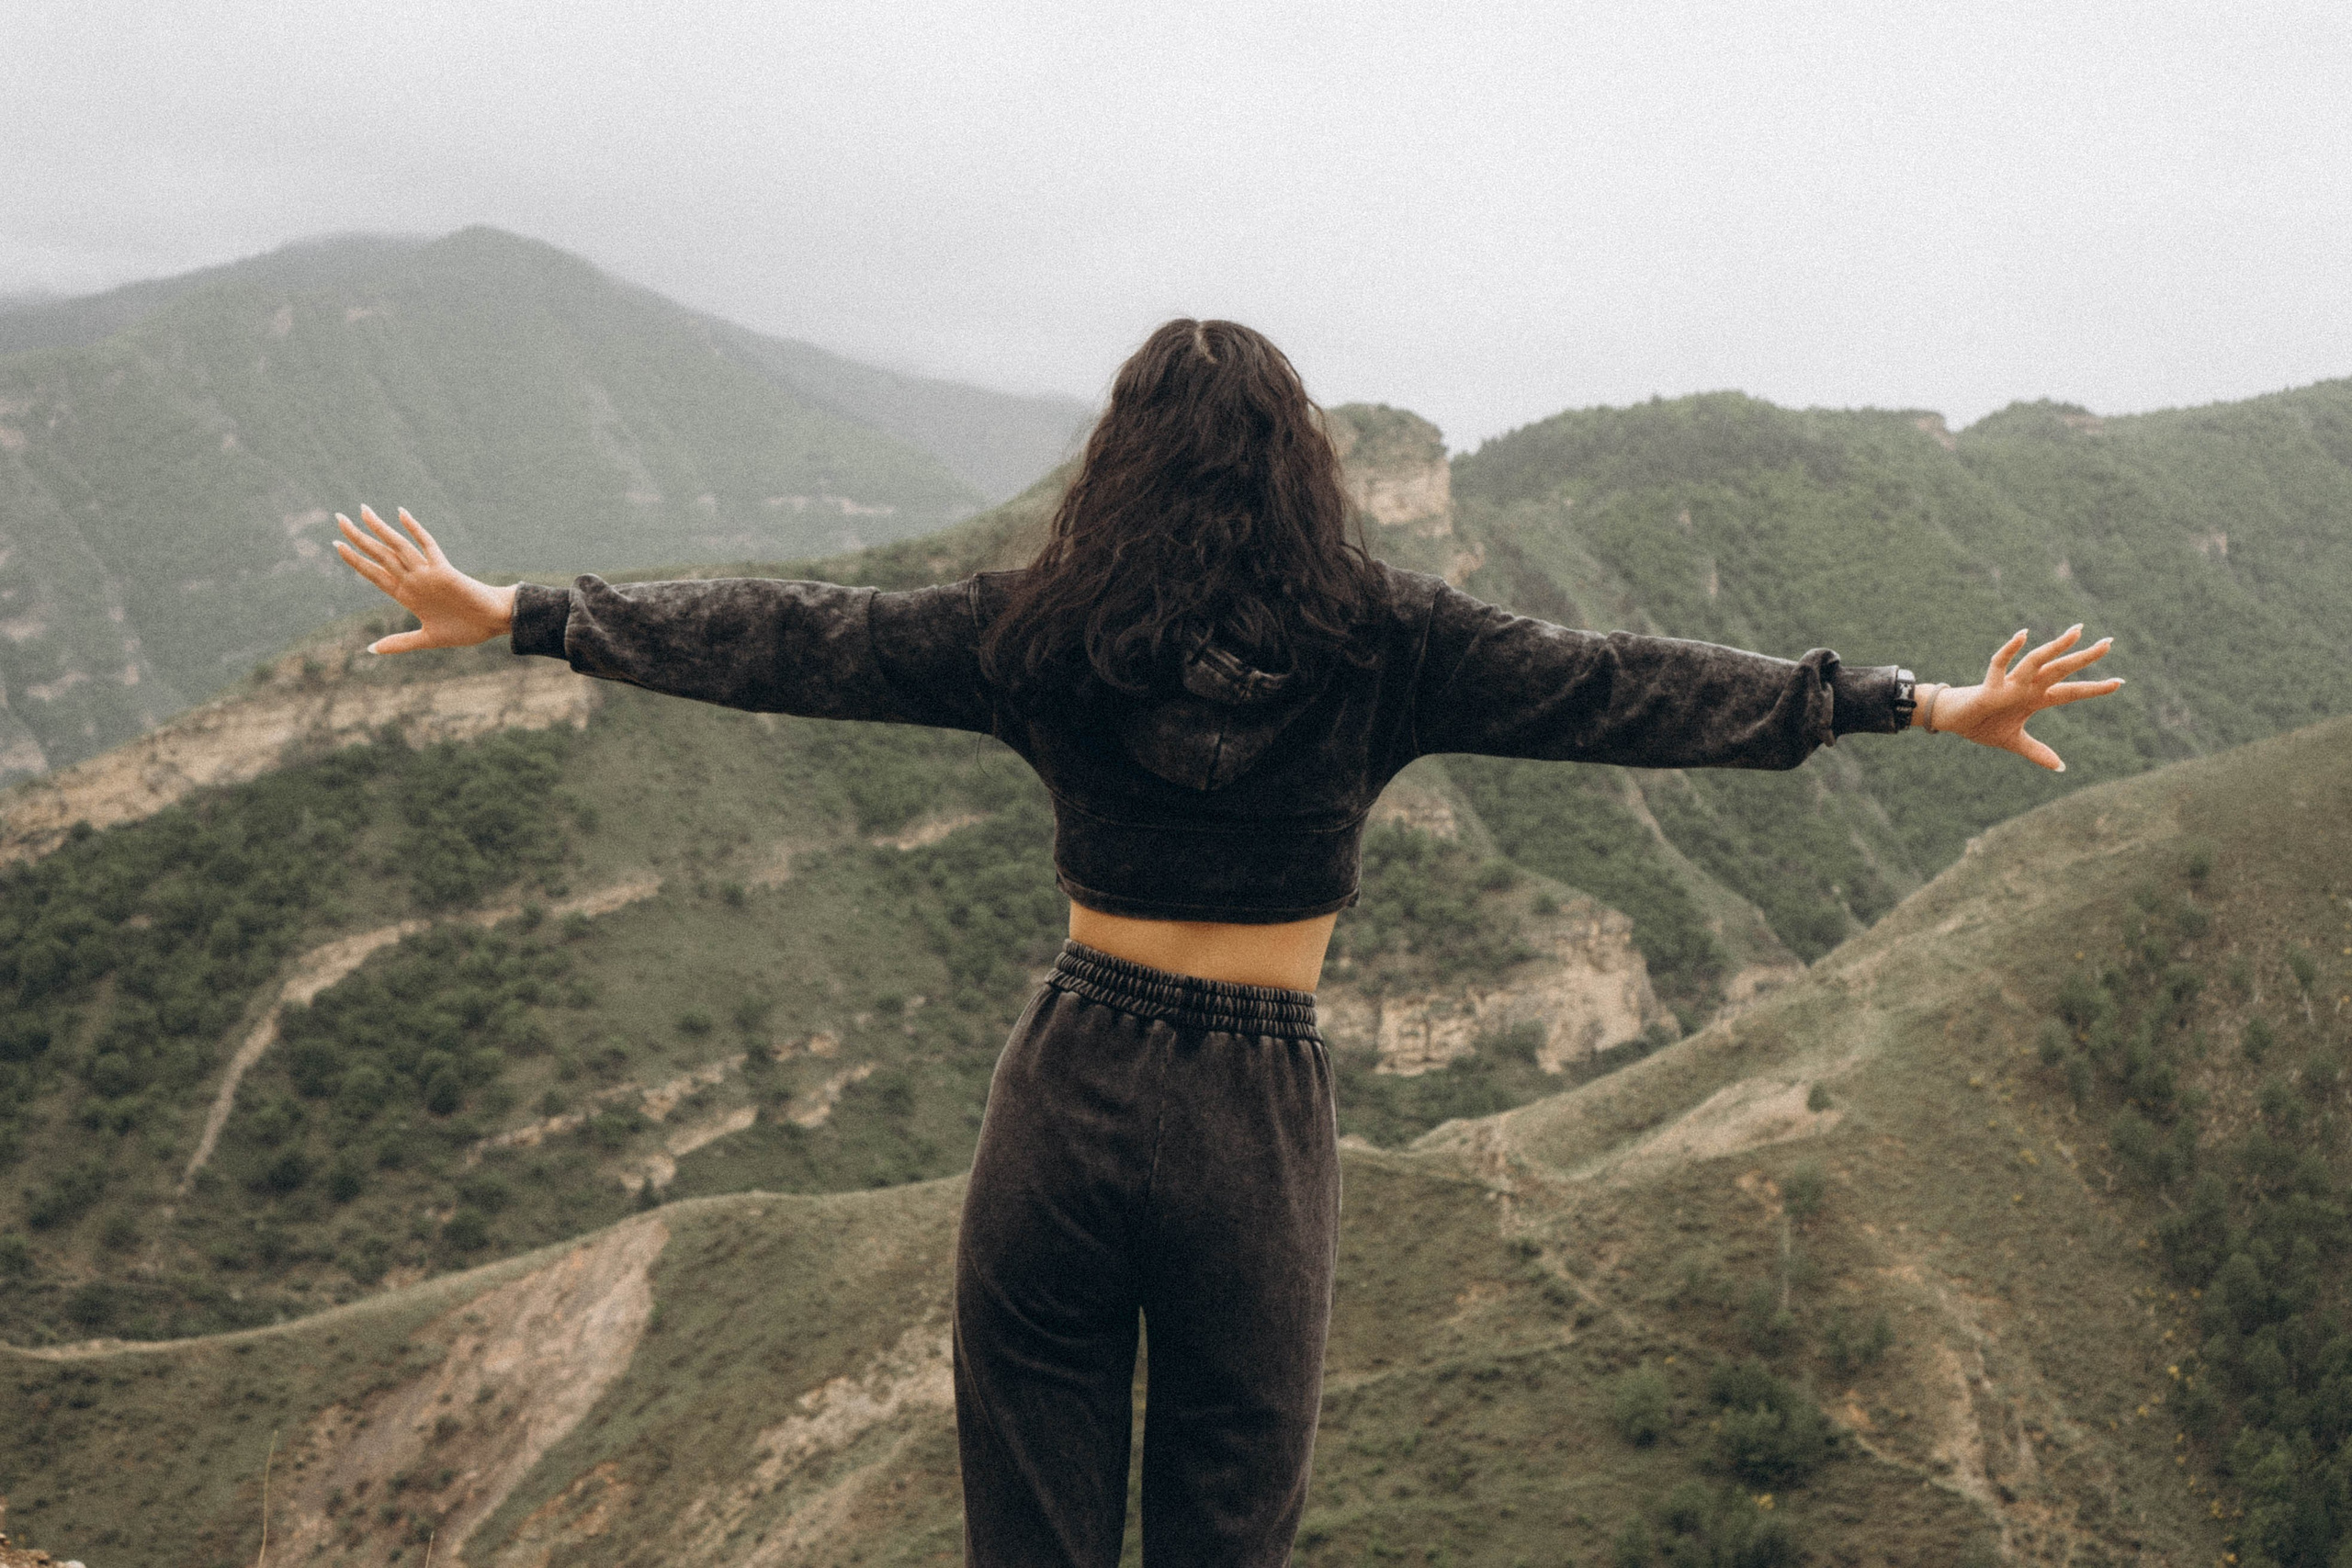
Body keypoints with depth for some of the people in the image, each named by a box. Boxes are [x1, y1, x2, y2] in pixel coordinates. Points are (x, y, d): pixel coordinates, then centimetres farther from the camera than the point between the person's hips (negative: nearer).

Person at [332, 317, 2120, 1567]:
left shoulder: (1045, 633, -2)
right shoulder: (1379, 642, -6)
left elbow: (786, 642, 1)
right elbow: (1620, 689, -5)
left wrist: (520, 612, 11)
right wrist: (1917, 702, 0)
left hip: (1069, 1086, 1)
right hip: (1258, 1118, -1)